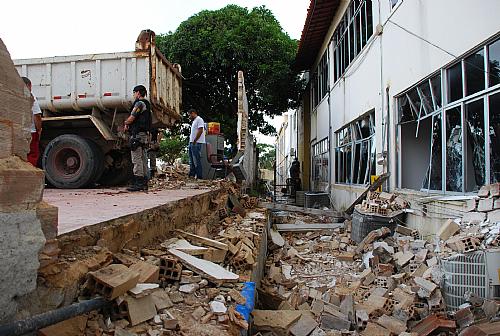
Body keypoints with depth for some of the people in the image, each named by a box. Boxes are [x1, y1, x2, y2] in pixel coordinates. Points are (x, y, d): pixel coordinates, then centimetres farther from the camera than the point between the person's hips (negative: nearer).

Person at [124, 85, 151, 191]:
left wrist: (126, 123, 7)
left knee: (137, 160, -10)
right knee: (143, 159, 10)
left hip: (137, 134, -10)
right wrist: (128, 123, 11)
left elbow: (132, 118, -13)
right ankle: (144, 182, 13)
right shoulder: (146, 104, 21)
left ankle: (138, 183, -10)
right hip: (144, 134, 10)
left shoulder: (139, 103, -9)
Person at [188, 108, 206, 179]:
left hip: (196, 143, -10)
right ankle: (191, 175, 16)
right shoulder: (194, 121, 22)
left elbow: (200, 131, -18)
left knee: (196, 160, -9)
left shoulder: (199, 119, -8)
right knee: (192, 161, 11)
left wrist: (194, 141, -19)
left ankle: (199, 176, -7)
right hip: (191, 143, 10)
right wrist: (191, 141, 12)